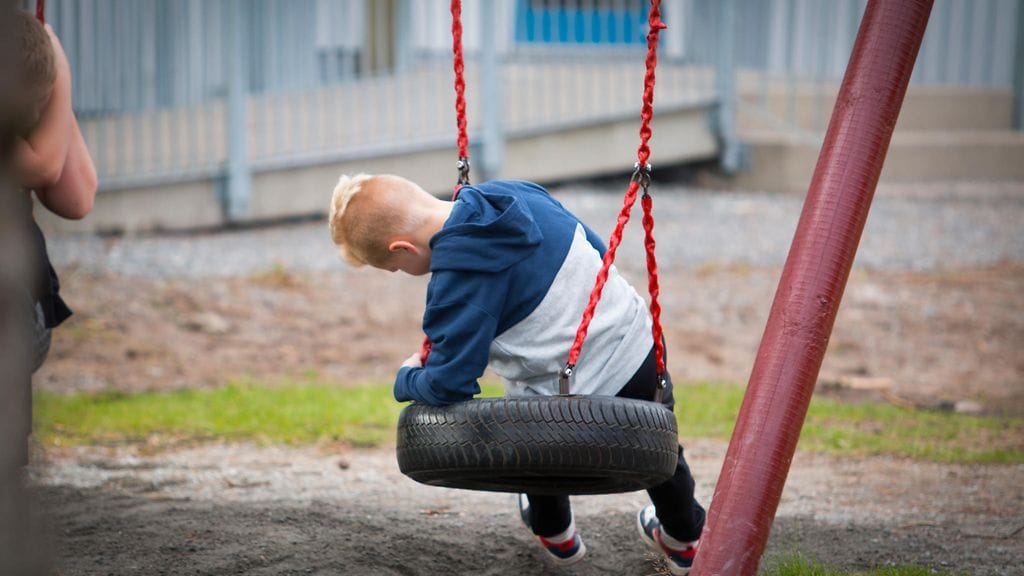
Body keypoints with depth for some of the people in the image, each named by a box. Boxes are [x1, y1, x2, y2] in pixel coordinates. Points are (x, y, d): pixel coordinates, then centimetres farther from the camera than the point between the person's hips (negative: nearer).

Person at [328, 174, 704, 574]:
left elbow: (448, 384, -22)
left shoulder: (458, 277, -24)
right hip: (640, 345, 6)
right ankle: (684, 541, 60)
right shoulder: (514, 193, -4)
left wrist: (406, 380, 1)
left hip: (584, 403, -6)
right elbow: (596, 250, 10)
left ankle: (556, 535, 57)